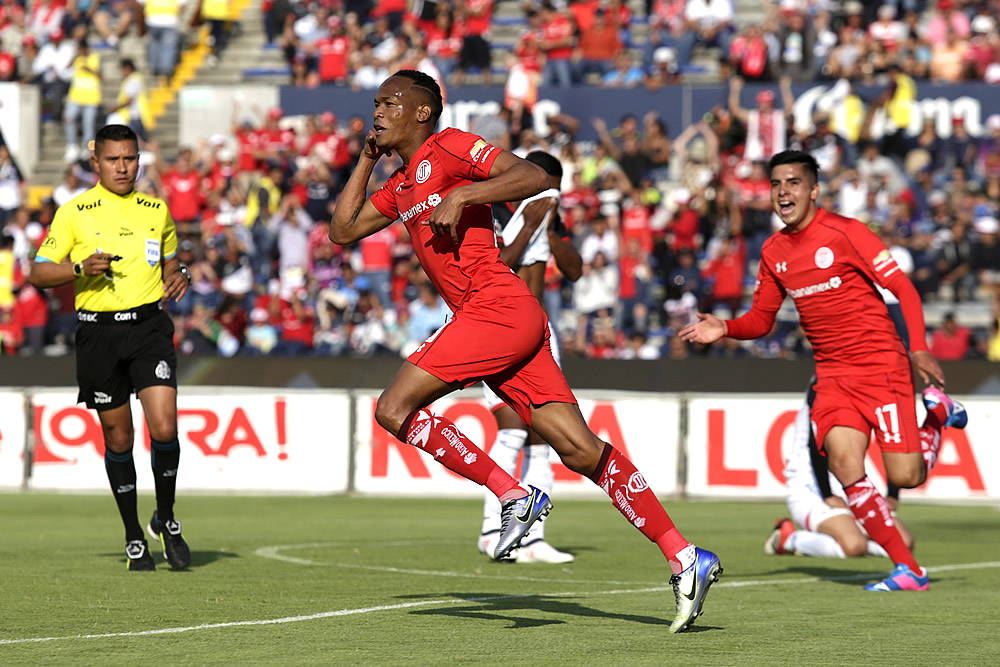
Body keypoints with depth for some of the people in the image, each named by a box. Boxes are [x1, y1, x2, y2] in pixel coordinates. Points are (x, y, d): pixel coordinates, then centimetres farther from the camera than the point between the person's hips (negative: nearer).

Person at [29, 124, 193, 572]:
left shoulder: (157, 210, 10)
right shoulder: (74, 213, 0)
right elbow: (38, 273, 0)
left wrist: (179, 277, 1)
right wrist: (82, 269, -16)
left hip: (150, 325, 1)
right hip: (99, 332, -1)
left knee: (164, 428, -14)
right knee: (118, 438, 5)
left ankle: (165, 520, 9)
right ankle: (134, 537, 19)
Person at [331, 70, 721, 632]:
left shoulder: (447, 147, -1)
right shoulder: (400, 186, 26)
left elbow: (534, 176, -11)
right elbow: (343, 231, 31)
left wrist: (461, 196, -16)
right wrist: (367, 160, 26)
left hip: (499, 307, -9)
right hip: (488, 317, 9)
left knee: (395, 408, -10)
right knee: (580, 448, -2)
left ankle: (514, 496, -9)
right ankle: (686, 559, -6)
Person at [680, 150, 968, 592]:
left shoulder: (843, 232, -10)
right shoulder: (773, 251, 8)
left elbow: (904, 289, -10)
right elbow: (761, 319, 15)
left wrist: (918, 349, -20)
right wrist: (724, 329, -5)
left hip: (880, 365, -5)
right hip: (832, 373, 5)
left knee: (904, 477, -10)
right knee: (844, 461, -18)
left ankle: (938, 414, 25)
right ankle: (907, 571, -9)